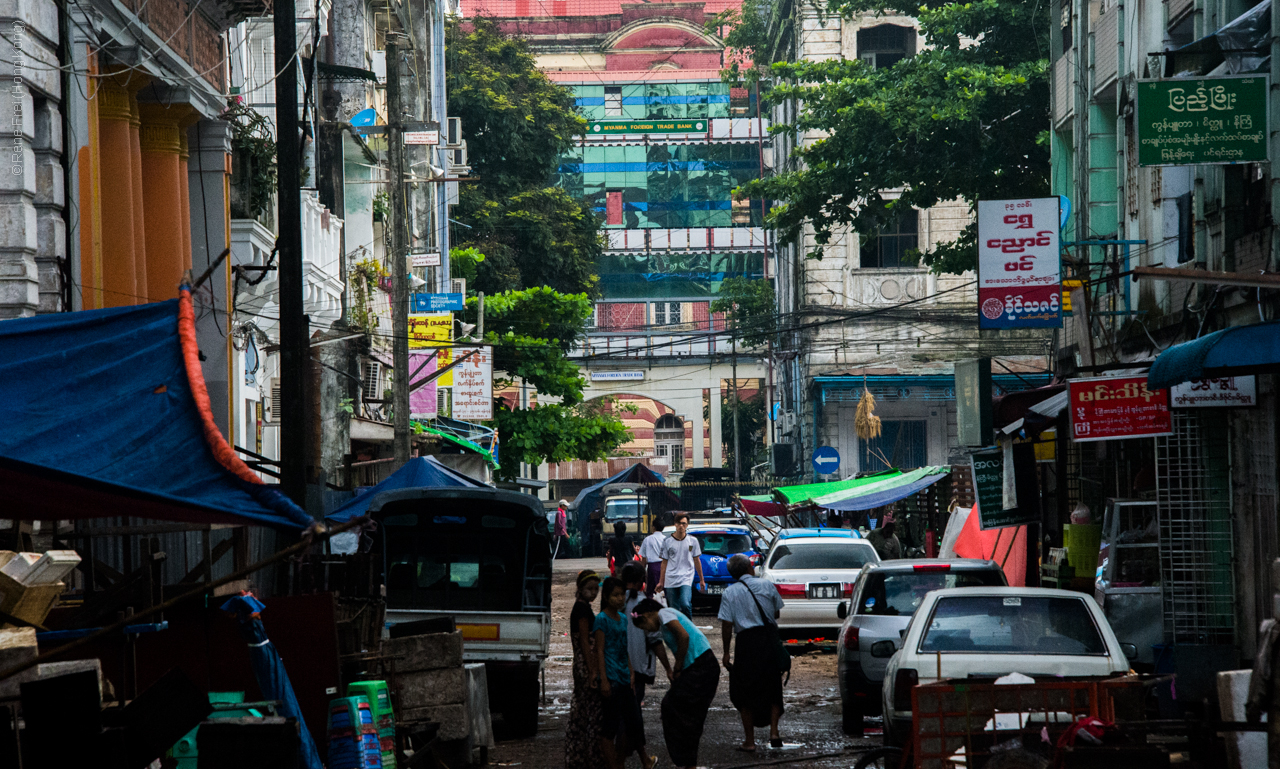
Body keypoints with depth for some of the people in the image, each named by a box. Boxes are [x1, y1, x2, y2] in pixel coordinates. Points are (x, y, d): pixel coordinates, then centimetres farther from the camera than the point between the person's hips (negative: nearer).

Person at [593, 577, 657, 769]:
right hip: (611, 678, -8)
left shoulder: (623, 619, 14)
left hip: (624, 679, 8)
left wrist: (631, 674, 16)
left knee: (634, 721, 11)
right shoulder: (602, 619, -9)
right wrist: (604, 680, -16)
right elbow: (600, 651, -12)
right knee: (610, 724, -3)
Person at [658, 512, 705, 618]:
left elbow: (697, 561, 14)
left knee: (685, 604, -21)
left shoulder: (693, 541, 7)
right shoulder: (667, 542, 6)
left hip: (686, 578, -2)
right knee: (674, 609, 3)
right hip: (670, 580, 2)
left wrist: (701, 580, 15)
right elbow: (664, 563, 10)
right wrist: (661, 582, 8)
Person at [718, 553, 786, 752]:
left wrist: (726, 652, -1)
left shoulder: (729, 593, -4)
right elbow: (777, 613, 12)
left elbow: (726, 626, -8)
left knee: (745, 692, 9)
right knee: (772, 687, 17)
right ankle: (774, 732, 6)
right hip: (770, 638, 2)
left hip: (747, 642, -2)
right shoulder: (766, 585, 1)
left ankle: (749, 741, 11)